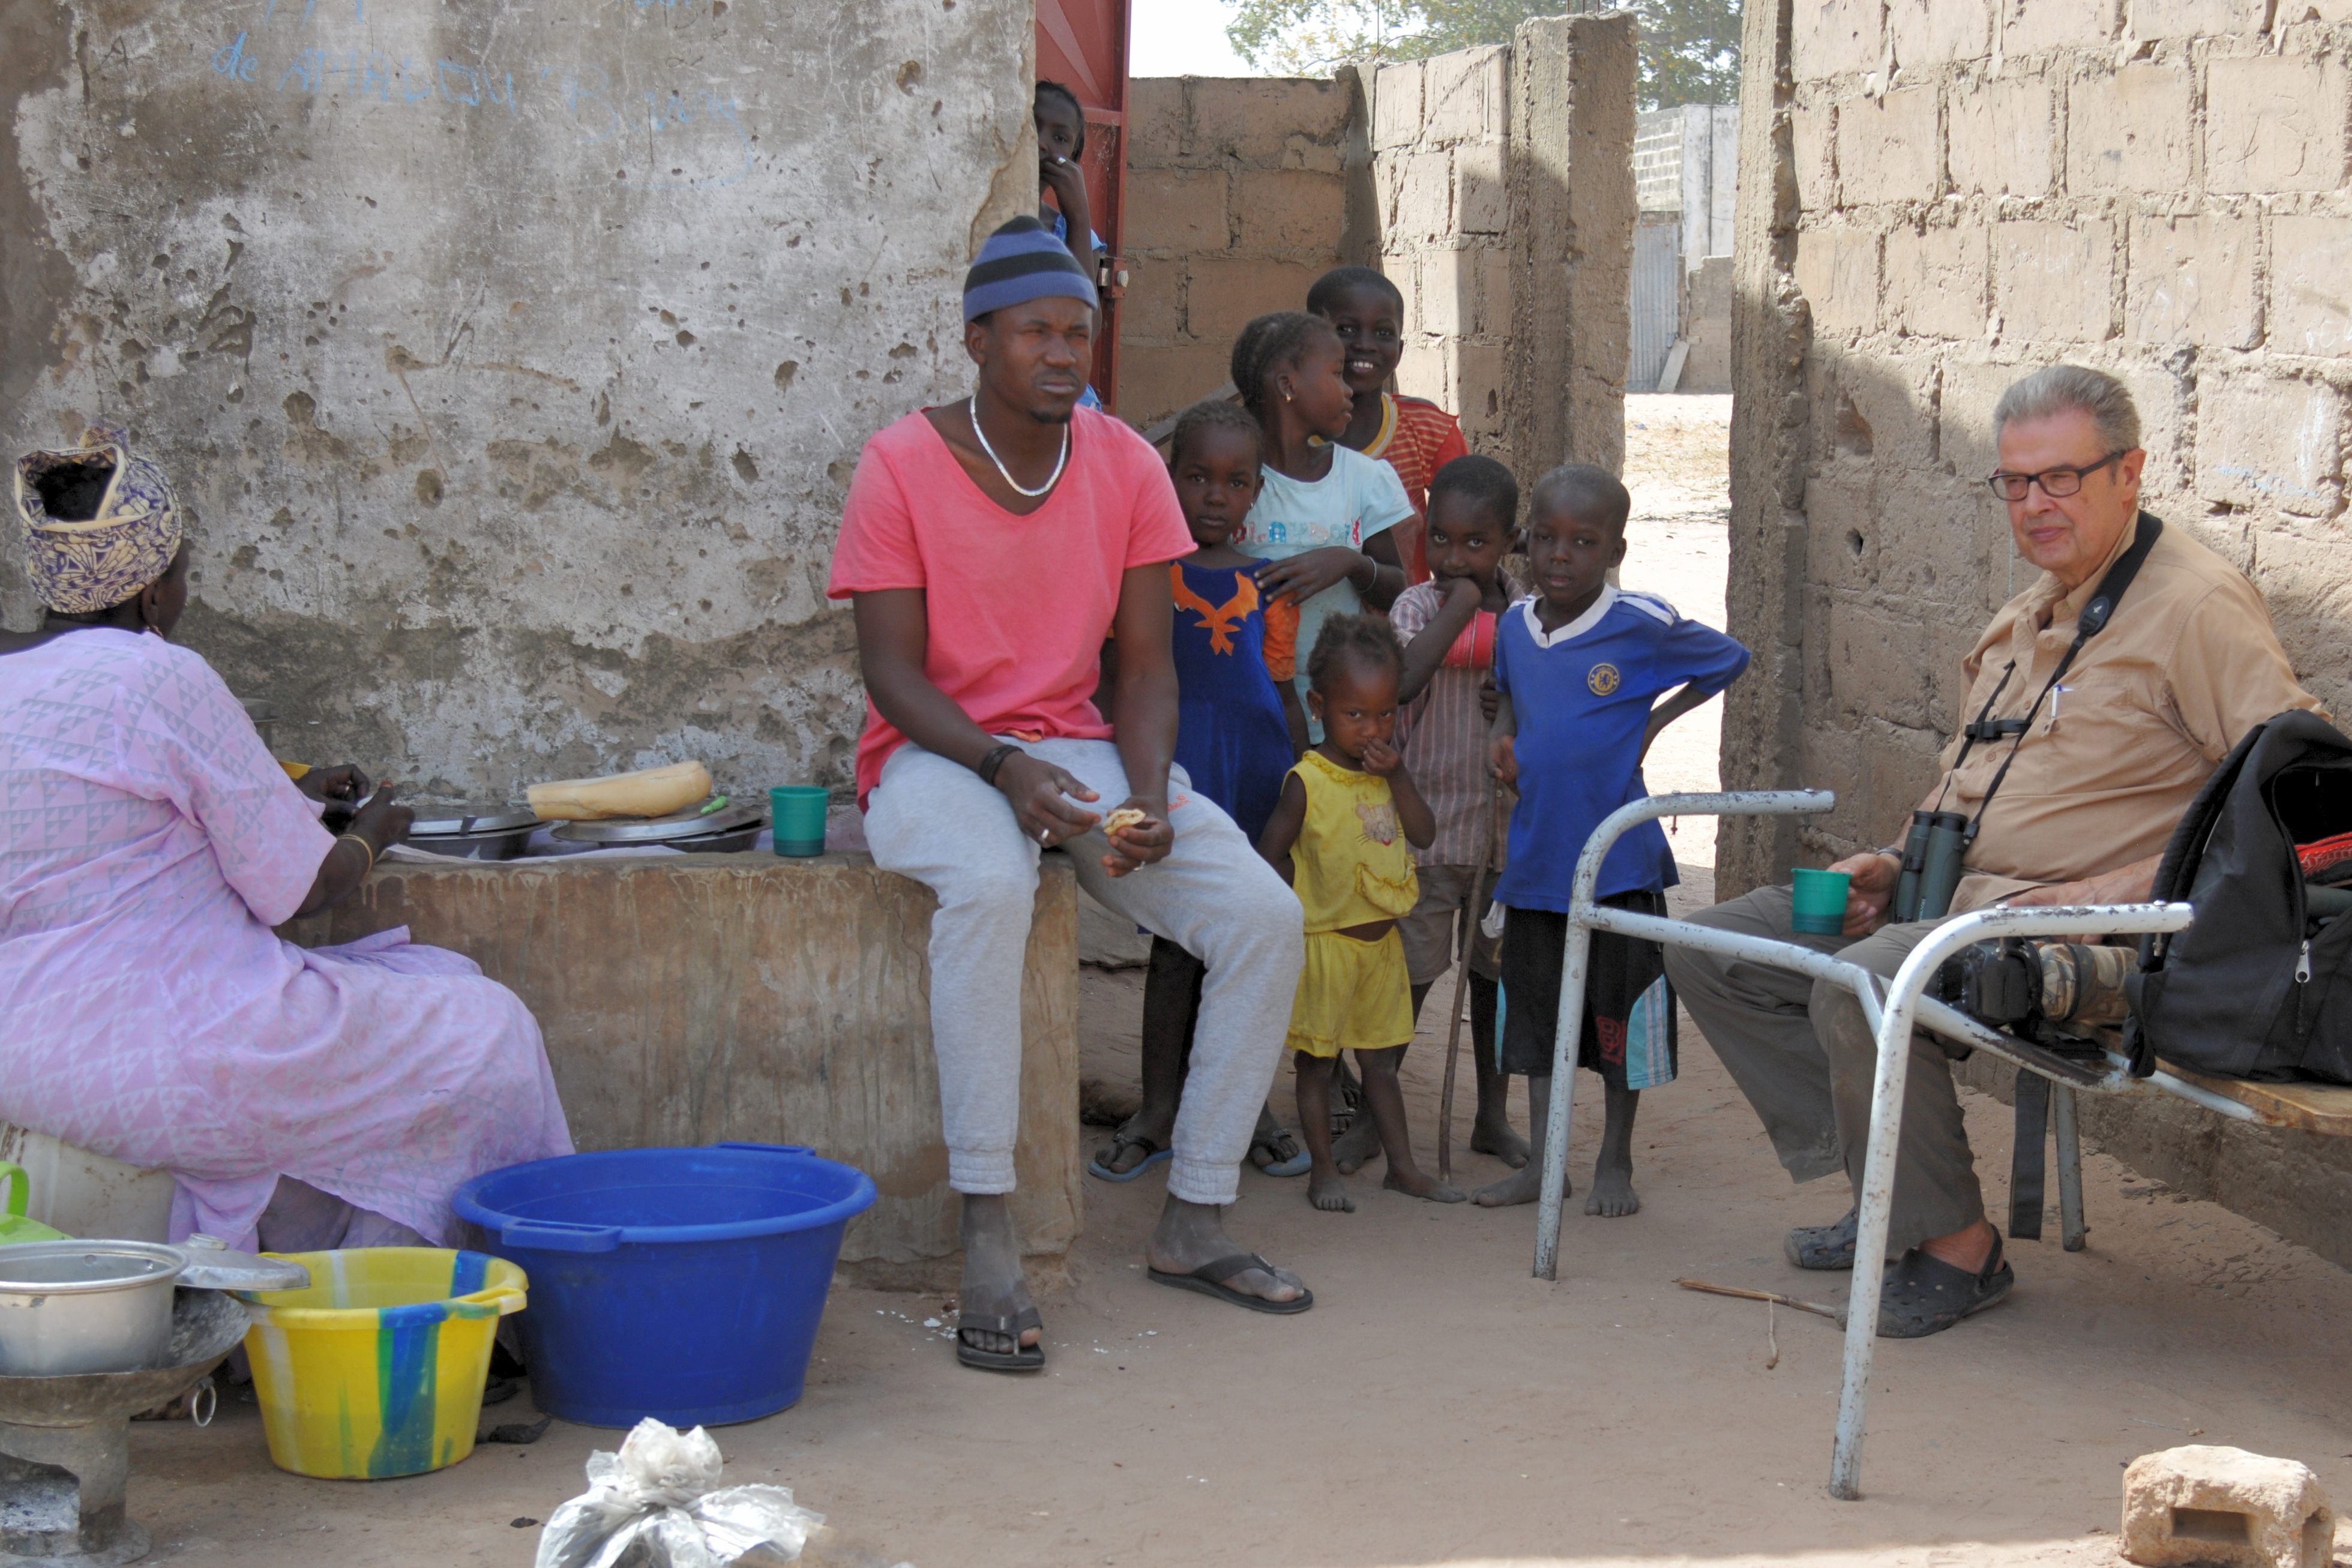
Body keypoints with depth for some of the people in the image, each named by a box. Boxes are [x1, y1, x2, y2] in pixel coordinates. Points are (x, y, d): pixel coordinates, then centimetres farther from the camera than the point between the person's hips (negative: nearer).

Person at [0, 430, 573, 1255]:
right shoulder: (160, 678, -16)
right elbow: (296, 887, -10)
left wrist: (287, 800, 28)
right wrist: (369, 840, 12)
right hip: (160, 1055, -9)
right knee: (482, 1035, 7)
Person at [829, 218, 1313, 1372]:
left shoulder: (1126, 466, 3)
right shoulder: (903, 465, -9)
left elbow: (1145, 666, 4)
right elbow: (891, 670, -11)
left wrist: (1148, 796, -15)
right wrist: (1004, 769, -27)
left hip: (1077, 747, 5)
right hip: (934, 753, -5)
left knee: (1266, 918, -16)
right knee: (990, 886, -40)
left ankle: (1193, 1223, -4)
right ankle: (987, 1244, -37)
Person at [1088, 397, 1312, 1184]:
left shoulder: (1264, 582, 9)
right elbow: (1116, 670, 0)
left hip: (1256, 766, 3)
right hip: (1176, 769, -3)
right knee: (1176, 943, -1)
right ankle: (1158, 1112, 10)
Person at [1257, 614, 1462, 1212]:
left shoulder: (1388, 770, 5)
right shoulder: (1307, 781, -14)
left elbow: (1424, 834, -2)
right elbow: (1270, 856, -12)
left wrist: (1398, 776, -12)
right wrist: (1311, 901, -12)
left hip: (1381, 942, 6)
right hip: (1325, 940, -6)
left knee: (1380, 1061, 14)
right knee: (1317, 1061, 3)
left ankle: (1403, 1167, 20)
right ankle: (1323, 1168, 13)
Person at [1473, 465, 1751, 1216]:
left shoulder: (1642, 626, -11)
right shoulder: (1515, 626, 4)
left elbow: (1730, 660, 3)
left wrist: (1656, 720, -4)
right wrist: (1503, 736, 4)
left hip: (1617, 851, -5)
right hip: (1536, 846, 5)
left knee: (1619, 1005, 4)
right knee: (1533, 1000, 11)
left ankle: (1616, 1165, 18)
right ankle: (1540, 1161, 22)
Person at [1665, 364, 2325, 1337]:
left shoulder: (2197, 606, -11)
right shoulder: (2035, 609, 18)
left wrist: (2138, 883, -24)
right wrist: (1895, 863, 11)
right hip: (1947, 891, 10)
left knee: (1860, 989, -35)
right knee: (1710, 952, 4)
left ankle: (1955, 1247, -15)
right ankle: (1886, 1193, 6)